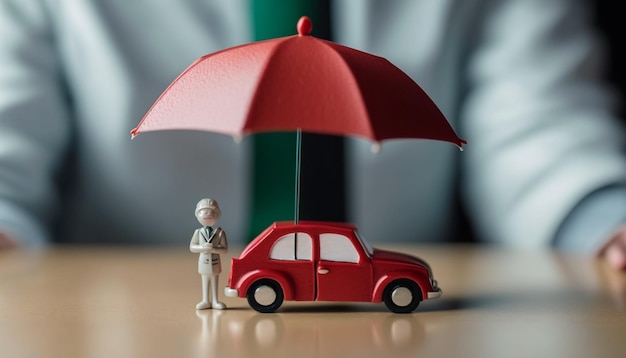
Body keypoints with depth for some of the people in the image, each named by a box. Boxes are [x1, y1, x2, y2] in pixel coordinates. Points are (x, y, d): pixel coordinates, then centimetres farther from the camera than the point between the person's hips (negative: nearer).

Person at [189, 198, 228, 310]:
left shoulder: (220, 233, -10)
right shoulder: (198, 232, -4)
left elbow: (225, 249, -11)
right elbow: (192, 247, -3)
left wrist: (213, 249, -27)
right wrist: (203, 248, -21)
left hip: (215, 263, -2)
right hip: (203, 262, 2)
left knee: (214, 282, 8)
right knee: (205, 281, 11)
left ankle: (215, 301, 17)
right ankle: (205, 301, 21)